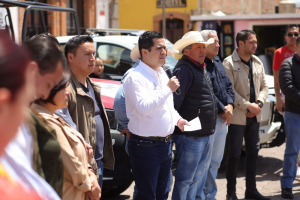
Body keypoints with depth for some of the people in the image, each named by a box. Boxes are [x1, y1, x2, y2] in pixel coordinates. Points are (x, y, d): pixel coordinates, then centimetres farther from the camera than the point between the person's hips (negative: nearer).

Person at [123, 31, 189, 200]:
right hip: (146, 146, -8)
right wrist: (168, 88, -22)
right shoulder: (136, 77, -16)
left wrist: (177, 119, 9)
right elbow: (144, 107, -28)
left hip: (166, 143, 9)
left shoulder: (162, 73, 12)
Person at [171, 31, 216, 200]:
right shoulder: (184, 69, -15)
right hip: (190, 135, -10)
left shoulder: (202, 68, 17)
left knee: (199, 178, 18)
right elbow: (175, 101, -19)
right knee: (185, 180, -2)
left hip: (205, 134, 10)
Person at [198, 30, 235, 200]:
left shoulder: (218, 63, 15)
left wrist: (230, 105, -2)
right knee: (205, 162, -4)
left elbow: (228, 86, 16)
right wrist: (222, 110, -12)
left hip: (223, 119, 9)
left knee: (216, 161, 16)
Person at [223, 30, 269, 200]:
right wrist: (248, 106, -17)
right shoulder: (229, 63, -10)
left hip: (254, 116, 7)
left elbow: (264, 86, 13)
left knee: (253, 152, 13)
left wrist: (259, 103, -5)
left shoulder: (258, 63, 11)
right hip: (237, 117, -7)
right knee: (234, 155, 0)